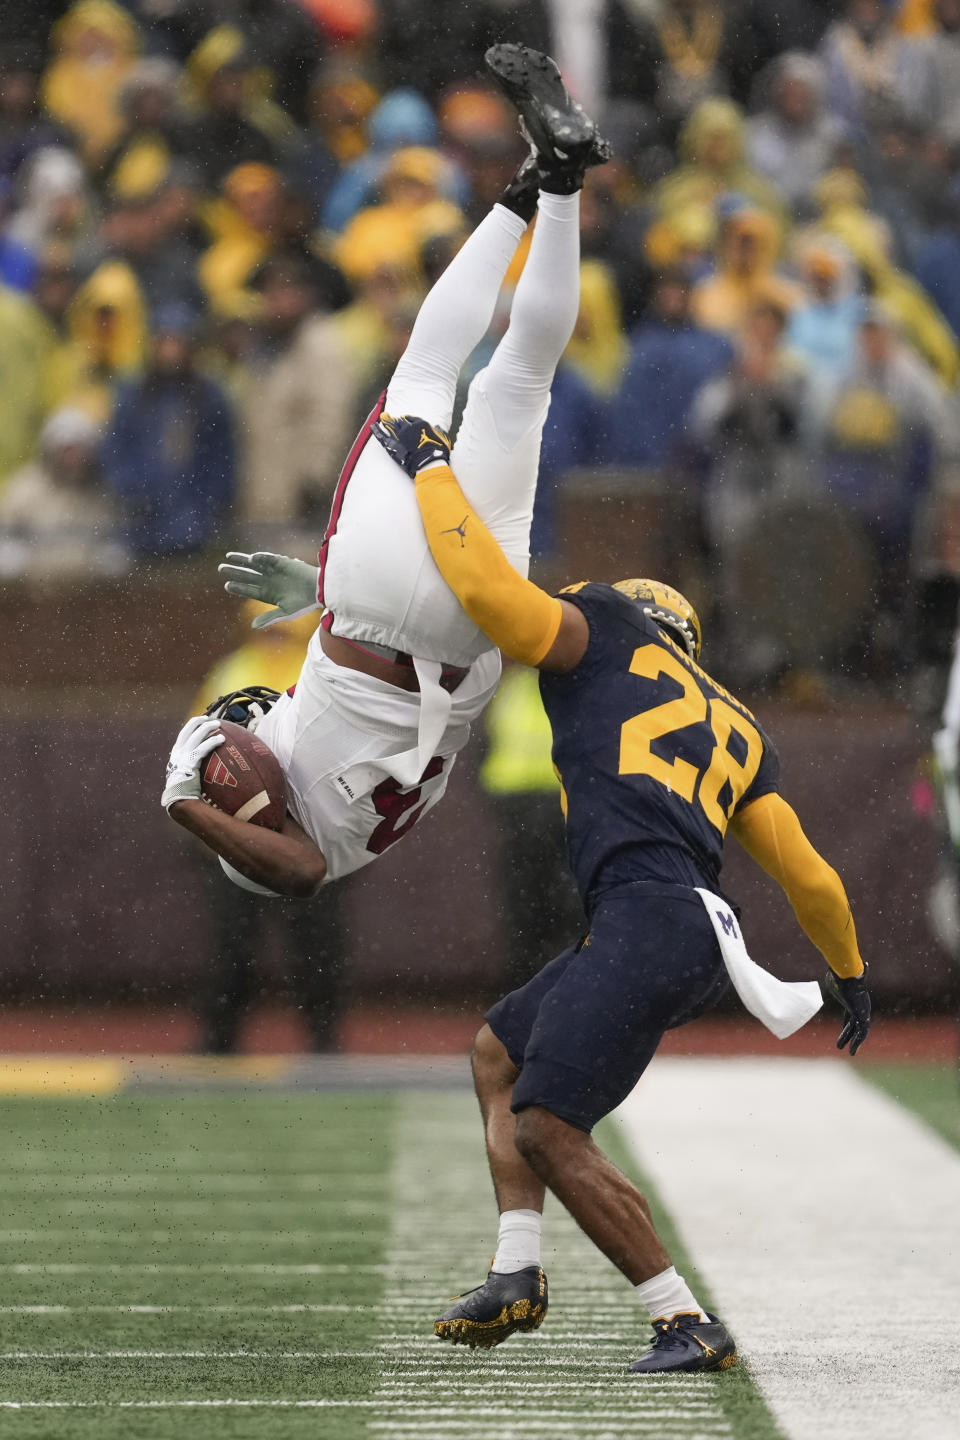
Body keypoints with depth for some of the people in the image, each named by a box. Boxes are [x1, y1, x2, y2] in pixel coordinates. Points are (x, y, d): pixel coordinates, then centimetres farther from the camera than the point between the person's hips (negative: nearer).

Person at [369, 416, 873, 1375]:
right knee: (499, 1054, 24)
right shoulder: (736, 732, 28)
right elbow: (809, 877, 25)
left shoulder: (603, 630, 12)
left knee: (547, 1130, -8)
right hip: (687, 935, 9)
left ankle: (687, 1323, -9)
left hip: (646, 923, -9)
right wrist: (849, 974, 40)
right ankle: (517, 1275, 12)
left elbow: (484, 588, -3)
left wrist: (431, 468, 10)